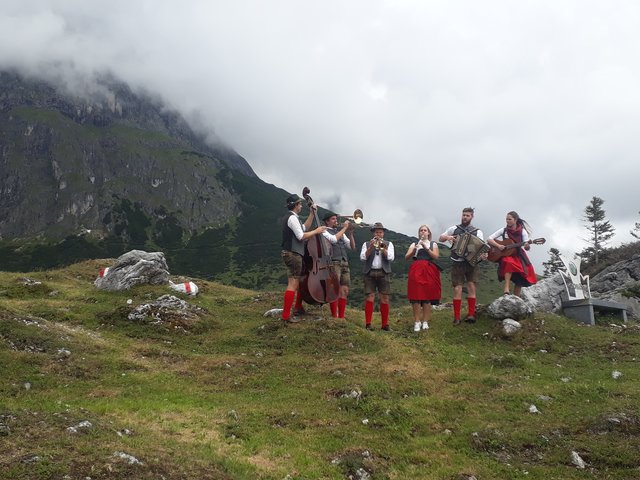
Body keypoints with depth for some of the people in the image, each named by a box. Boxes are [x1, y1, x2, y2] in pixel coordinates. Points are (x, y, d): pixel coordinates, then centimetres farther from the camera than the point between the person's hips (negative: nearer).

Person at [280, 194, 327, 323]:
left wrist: (312, 213, 20)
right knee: (293, 284, -12)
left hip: (291, 253, 11)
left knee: (297, 282, 22)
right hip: (293, 254, -11)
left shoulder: (290, 217, 18)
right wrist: (316, 231, -8)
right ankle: (286, 315, -13)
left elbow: (305, 227, 25)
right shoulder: (293, 218, -13)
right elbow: (301, 236, -19)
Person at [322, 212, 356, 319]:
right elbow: (334, 239, -16)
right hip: (333, 263, -6)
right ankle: (334, 316, -6)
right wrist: (344, 228, -7)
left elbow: (352, 247, 19)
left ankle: (341, 317, 6)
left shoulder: (340, 232, 24)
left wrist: (350, 234, 4)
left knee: (344, 291, 2)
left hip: (344, 263, 6)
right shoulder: (324, 231, 4)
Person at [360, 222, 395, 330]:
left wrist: (382, 248, -12)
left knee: (384, 298, -1)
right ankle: (368, 323, -3)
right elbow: (363, 257, -2)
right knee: (369, 297, -5)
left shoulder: (388, 244, 13)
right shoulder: (367, 244, 12)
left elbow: (391, 257, -2)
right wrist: (371, 247, -11)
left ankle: (385, 324, 4)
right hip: (370, 273, 0)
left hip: (384, 273, 0)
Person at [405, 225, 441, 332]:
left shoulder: (433, 244, 15)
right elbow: (406, 257, 5)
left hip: (429, 271, 0)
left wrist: (426, 247, -10)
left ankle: (425, 322, 1)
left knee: (427, 297, -4)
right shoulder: (414, 244, 17)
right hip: (416, 271, 0)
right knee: (416, 296, -7)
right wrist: (414, 250, -13)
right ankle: (417, 322, -4)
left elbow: (436, 256, -1)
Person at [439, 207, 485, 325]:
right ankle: (456, 317, 0)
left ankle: (471, 314, -7)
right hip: (457, 263, 0)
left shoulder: (477, 232, 9)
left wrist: (484, 254, -25)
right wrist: (447, 237, -8)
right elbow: (441, 238, 16)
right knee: (457, 289, -4)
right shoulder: (454, 229, 10)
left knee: (471, 286, -10)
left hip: (471, 262, 0)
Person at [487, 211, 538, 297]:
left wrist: (527, 246, -30)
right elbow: (489, 239, -1)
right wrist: (498, 245, -17)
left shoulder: (522, 231, 0)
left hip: (518, 255, 1)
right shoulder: (503, 230, 2)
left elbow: (527, 247, -6)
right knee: (509, 263, -35)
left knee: (520, 279, -11)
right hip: (506, 255, -1)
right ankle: (507, 290, -38)